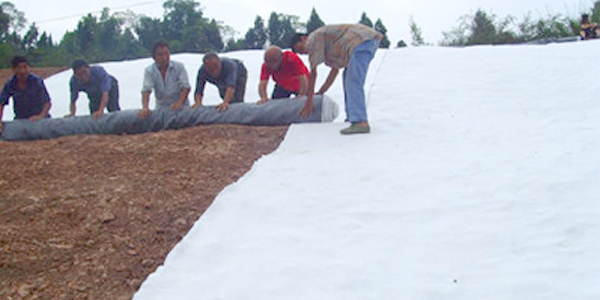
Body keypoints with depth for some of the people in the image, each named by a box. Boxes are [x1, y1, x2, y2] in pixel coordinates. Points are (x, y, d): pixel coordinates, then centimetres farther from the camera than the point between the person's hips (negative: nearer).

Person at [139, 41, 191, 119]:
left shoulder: (179, 67, -6)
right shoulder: (149, 71, -4)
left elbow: (186, 87, -14)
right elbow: (146, 90, -16)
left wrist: (179, 103, -32)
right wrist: (145, 108, -34)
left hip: (181, 108, -1)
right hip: (161, 108, 1)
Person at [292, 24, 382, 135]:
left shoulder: (312, 40, 2)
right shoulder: (326, 42, 29)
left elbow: (313, 73, -1)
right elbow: (335, 69, 30)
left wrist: (309, 101, 2)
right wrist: (320, 92, 29)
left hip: (362, 42, -11)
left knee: (353, 83, -17)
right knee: (348, 76, 23)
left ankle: (360, 123, -31)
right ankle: (352, 117, 20)